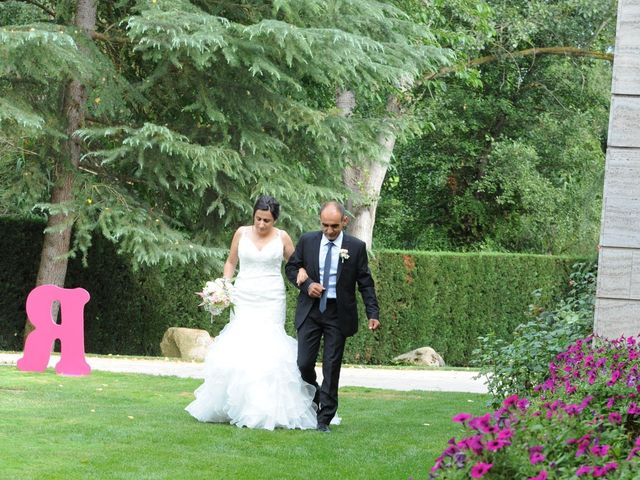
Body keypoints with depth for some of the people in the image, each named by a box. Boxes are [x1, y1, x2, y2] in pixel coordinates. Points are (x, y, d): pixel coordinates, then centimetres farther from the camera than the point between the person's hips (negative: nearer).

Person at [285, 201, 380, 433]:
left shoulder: (356, 247, -2)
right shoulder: (307, 241, 2)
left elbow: (365, 283, 1)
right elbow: (291, 267, 11)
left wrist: (373, 314, -7)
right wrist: (306, 284, -9)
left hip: (338, 314, -1)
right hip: (310, 310, 2)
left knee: (332, 367, 0)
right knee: (304, 363, -2)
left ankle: (324, 419, 7)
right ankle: (313, 400, 26)